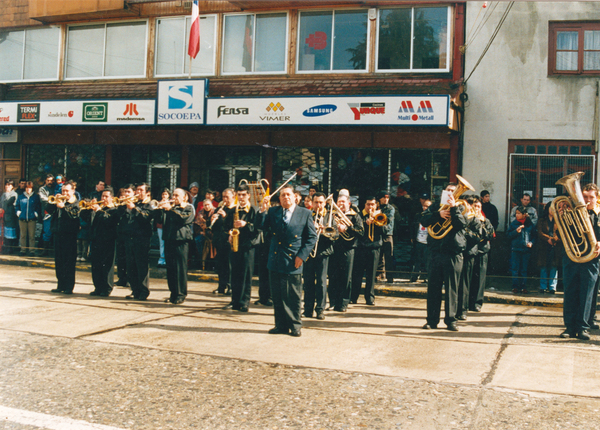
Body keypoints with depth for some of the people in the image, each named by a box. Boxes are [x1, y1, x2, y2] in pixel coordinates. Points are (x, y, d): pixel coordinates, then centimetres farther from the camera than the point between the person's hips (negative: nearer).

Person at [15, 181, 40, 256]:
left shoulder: (36, 197, 4)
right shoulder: (21, 196, 9)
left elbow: (39, 207, 8)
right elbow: (17, 205, 20)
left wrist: (36, 213, -2)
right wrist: (18, 212, 8)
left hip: (32, 219, -2)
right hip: (22, 218, 2)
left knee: (32, 235, -3)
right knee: (23, 235, 5)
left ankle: (32, 250, 1)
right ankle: (23, 249, 11)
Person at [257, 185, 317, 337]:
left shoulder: (305, 214, 2)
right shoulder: (272, 212, 10)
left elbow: (312, 237, 1)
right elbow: (261, 226, 0)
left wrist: (302, 255, -7)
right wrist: (263, 210, -13)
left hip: (293, 261, -3)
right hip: (276, 260, 3)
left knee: (293, 296, 1)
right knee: (277, 296, 8)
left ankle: (295, 325, 14)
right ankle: (281, 325, 19)